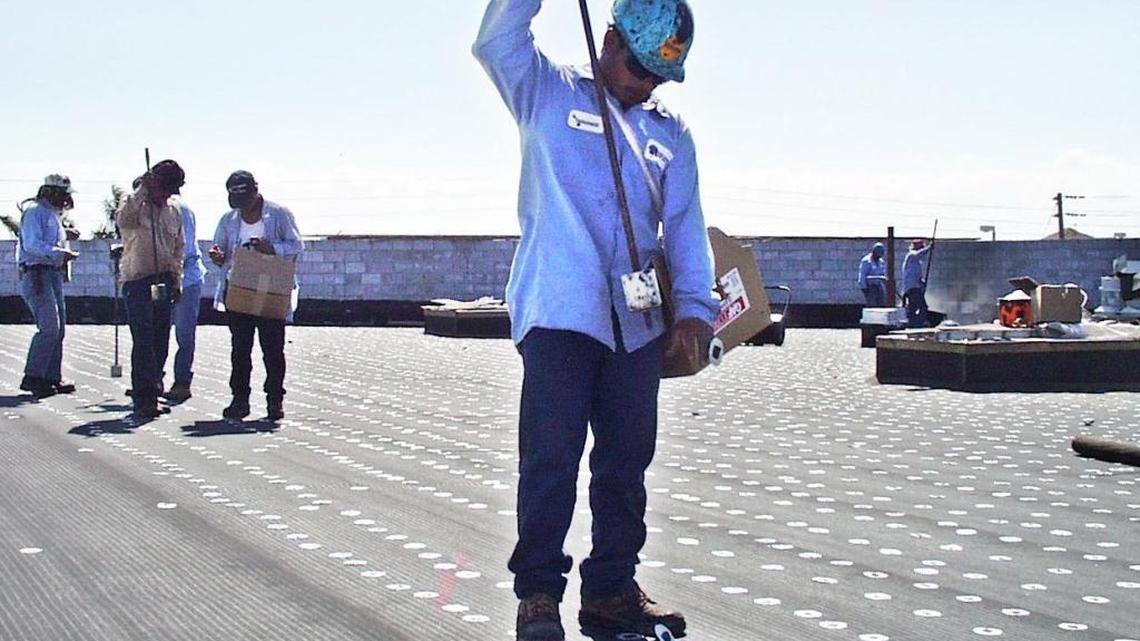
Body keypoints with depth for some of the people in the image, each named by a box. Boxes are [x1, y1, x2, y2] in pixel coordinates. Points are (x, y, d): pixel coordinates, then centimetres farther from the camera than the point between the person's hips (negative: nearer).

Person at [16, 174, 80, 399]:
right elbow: (32, 244, -19)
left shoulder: (53, 215, 21)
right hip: (36, 274, -10)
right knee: (49, 327, -17)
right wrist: (60, 253, -26)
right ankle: (33, 377, -14)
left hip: (53, 275, 10)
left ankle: (52, 377, 13)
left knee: (58, 328, 8)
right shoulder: (34, 213, -7)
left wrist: (64, 235, 12)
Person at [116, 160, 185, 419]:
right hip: (137, 281, -6)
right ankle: (143, 400, -13)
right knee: (144, 342, -12)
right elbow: (122, 220, -28)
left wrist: (176, 281, 16)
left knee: (160, 342, 7)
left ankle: (151, 393, 15)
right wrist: (142, 191, -28)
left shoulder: (174, 213, 14)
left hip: (163, 282, 6)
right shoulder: (135, 205, -4)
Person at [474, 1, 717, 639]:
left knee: (628, 457, 7)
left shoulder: (671, 135, 17)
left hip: (639, 320, 5)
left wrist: (694, 305, -1)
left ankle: (612, 587, 18)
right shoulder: (549, 94, 8)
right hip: (559, 311, -4)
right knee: (551, 455, -8)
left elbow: (687, 226, 12)